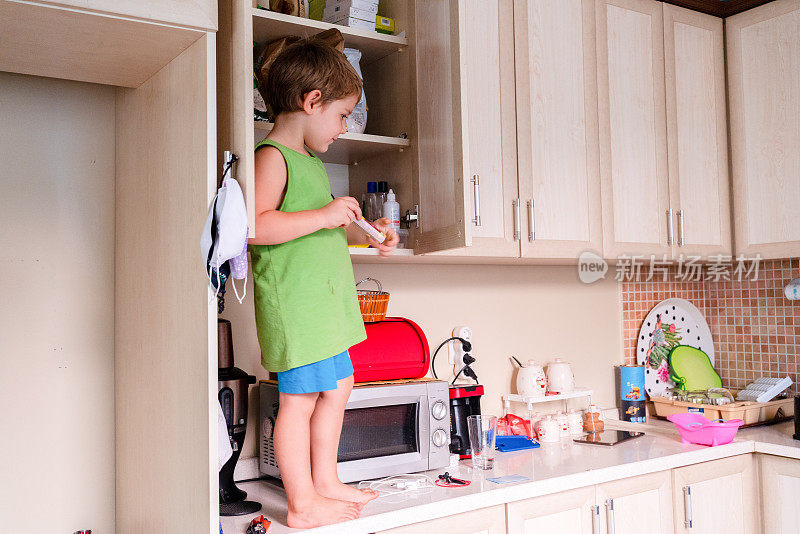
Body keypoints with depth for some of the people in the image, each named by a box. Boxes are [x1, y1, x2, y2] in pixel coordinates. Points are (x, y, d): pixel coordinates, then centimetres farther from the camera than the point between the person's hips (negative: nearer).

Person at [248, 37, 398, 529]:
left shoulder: (311, 161, 21)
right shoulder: (272, 156, -11)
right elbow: (256, 226, -25)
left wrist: (362, 233, 19)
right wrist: (326, 215, -22)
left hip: (325, 300, 11)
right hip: (293, 300, -11)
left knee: (338, 387, 16)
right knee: (300, 398, -4)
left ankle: (325, 480, 30)